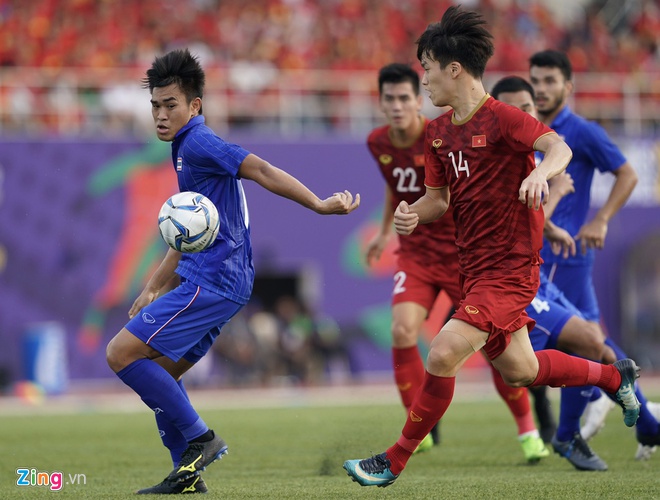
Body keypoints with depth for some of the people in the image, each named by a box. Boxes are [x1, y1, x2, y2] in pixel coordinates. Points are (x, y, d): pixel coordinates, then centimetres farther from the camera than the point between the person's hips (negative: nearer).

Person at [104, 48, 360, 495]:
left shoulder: (198, 143, -11)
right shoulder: (186, 148, 21)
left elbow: (261, 170, -22)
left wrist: (319, 205, -31)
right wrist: (154, 289, 28)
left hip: (213, 282, -10)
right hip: (211, 280, 10)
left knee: (121, 353, -11)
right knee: (157, 373, 14)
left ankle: (199, 438, -7)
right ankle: (188, 476, 12)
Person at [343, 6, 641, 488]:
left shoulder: (502, 117, -16)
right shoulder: (439, 130, 8)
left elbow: (558, 147, -31)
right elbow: (438, 197, 16)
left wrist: (540, 172, -53)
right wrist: (413, 214, -6)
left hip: (509, 268, -9)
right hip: (475, 267, 9)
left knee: (443, 355, -19)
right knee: (520, 371, 19)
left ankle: (395, 461, -8)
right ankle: (615, 375, 40)